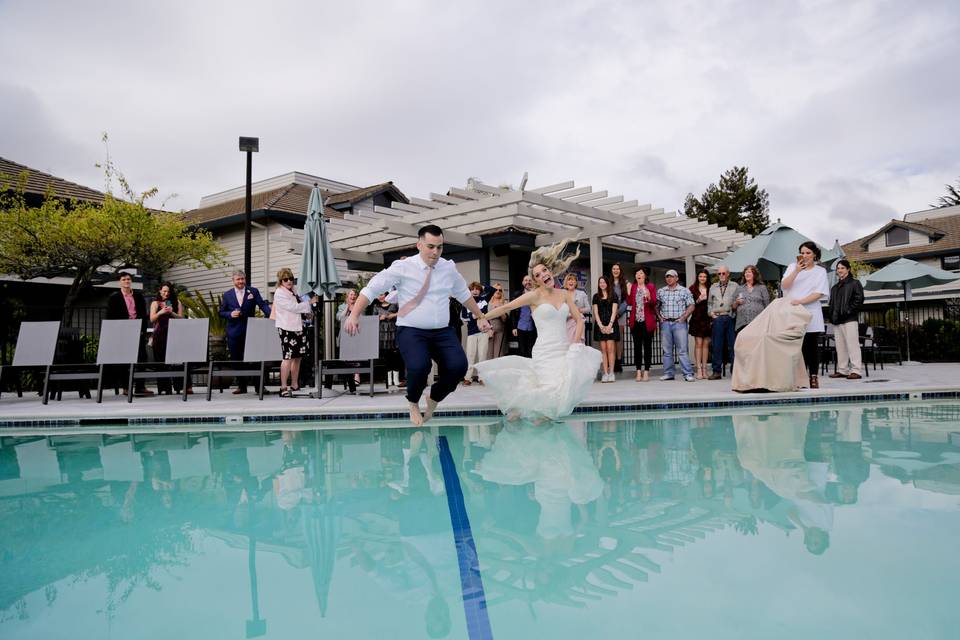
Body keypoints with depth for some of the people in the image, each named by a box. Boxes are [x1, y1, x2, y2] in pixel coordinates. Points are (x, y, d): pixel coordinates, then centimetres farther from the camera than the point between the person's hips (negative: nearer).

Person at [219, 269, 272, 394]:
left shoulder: (253, 291, 4)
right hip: (234, 332, 2)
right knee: (236, 359, 6)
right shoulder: (227, 294, 9)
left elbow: (263, 305, -6)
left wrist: (271, 315, -22)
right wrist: (230, 314, -11)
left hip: (250, 331, -2)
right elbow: (221, 312, 10)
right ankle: (241, 386, 16)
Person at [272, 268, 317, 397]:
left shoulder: (293, 291, 16)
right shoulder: (279, 294, -8)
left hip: (297, 327, 8)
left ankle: (294, 385, 19)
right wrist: (309, 302, -9)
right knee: (288, 357, -11)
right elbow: (293, 307, -15)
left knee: (297, 357, 10)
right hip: (286, 328, -8)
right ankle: (283, 387, -7)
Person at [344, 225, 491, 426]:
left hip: (443, 331, 4)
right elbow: (371, 289, -4)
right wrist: (354, 315, -14)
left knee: (458, 367, -20)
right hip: (411, 332, -3)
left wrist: (481, 317, 26)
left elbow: (464, 294, 22)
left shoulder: (449, 268, 6)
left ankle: (434, 399, 13)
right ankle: (413, 404, 6)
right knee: (419, 367, -30)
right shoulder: (402, 267, -6)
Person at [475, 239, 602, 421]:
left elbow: (579, 320, 12)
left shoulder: (565, 294, 11)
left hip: (565, 350, 5)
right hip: (545, 352, -5)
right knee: (552, 390, -17)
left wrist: (575, 343, 0)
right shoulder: (534, 296, -2)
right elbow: (506, 307, -2)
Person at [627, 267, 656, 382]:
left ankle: (646, 372, 4)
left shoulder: (650, 287, 3)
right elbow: (630, 302, 2)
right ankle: (638, 371, 7)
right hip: (636, 321, 2)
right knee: (637, 346, 3)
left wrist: (649, 298, -24)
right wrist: (629, 291, -10)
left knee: (647, 346, 1)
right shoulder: (632, 287, 10)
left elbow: (654, 304, -5)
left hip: (647, 321, -2)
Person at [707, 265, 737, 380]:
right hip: (717, 318, 2)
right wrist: (711, 312, 5)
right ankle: (716, 371, 3)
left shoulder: (734, 286, 10)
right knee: (717, 345, 0)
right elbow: (709, 302, 20)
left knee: (732, 345, -3)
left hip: (730, 317, -2)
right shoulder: (713, 287, 19)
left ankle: (735, 371, 3)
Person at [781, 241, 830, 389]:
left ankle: (813, 377, 4)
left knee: (812, 346, -1)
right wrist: (797, 271, -13)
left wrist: (801, 301, -16)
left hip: (811, 314, -1)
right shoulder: (792, 267, 13)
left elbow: (819, 293, -3)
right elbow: (784, 285, -1)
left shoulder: (820, 271, 8)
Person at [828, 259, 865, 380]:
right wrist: (832, 316, 11)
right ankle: (842, 370, 12)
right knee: (840, 347, 8)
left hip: (850, 320, -7)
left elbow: (859, 299, -7)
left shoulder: (855, 283, 3)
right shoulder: (835, 287, 22)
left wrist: (849, 311, -14)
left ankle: (856, 371, -12)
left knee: (852, 345, -11)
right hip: (837, 321, 7)